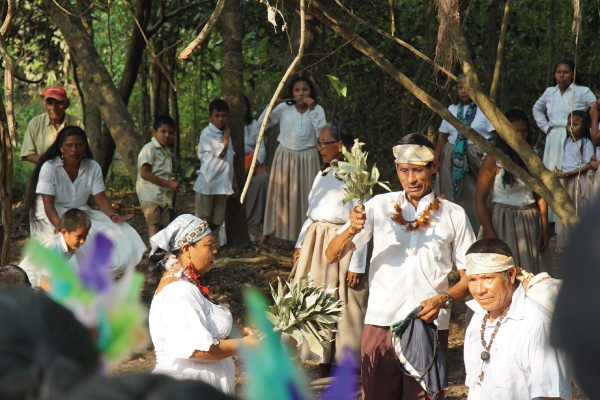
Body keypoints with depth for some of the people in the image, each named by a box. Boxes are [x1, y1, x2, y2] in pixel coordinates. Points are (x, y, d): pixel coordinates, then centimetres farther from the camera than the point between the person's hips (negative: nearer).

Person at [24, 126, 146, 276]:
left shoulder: (93, 167, 1)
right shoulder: (49, 168, -12)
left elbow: (100, 198, -2)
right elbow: (48, 203, -17)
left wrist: (113, 216, -22)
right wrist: (59, 224, -36)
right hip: (51, 217, -5)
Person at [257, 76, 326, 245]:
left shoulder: (317, 110, 0)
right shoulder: (284, 108, 0)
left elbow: (322, 132, -15)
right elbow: (261, 124, 1)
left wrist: (311, 109, -17)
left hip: (307, 157, -1)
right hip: (285, 155, 1)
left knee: (306, 194, 1)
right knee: (279, 193, 7)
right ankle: (267, 233, 14)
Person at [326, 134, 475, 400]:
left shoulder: (453, 215, 8)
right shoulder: (380, 206, 9)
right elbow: (332, 256, 5)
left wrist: (443, 299, -12)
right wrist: (352, 230, -17)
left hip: (430, 325, 0)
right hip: (380, 323, 1)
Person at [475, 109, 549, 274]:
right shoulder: (493, 160, -7)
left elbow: (541, 197, 12)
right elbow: (480, 199, -10)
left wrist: (545, 230, 4)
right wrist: (490, 236, -15)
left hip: (530, 224, 5)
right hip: (503, 223, -5)